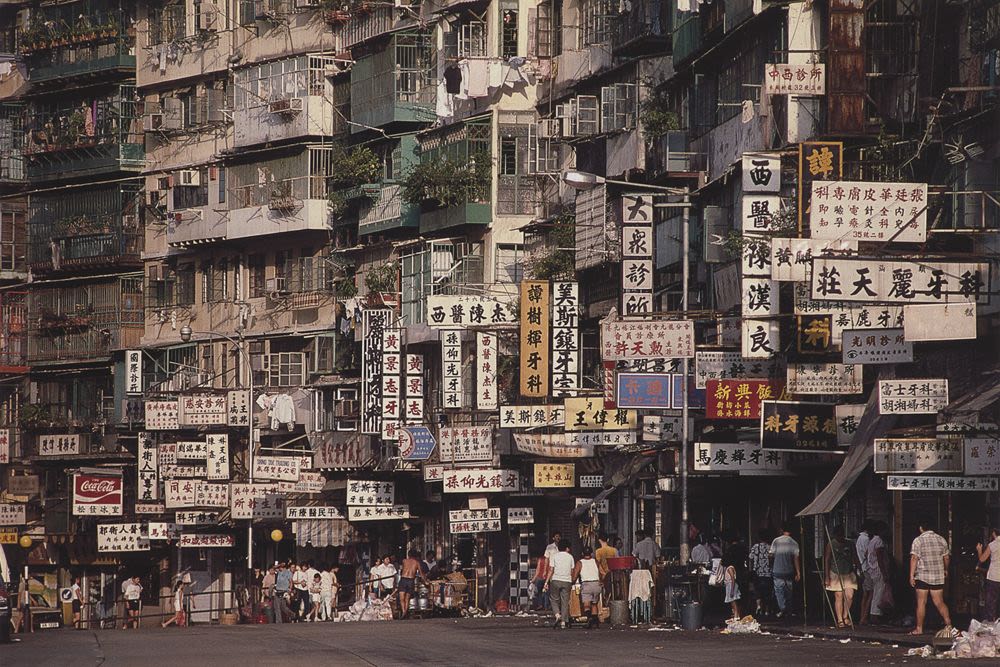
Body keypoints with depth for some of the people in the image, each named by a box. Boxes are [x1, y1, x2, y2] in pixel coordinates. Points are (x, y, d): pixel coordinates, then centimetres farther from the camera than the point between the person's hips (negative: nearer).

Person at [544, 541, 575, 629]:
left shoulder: (554, 557, 1)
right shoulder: (570, 557, 6)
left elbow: (551, 570, -4)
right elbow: (572, 571, 7)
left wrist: (546, 582, -1)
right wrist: (572, 582, 18)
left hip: (556, 580, -1)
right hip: (567, 581, 1)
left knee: (554, 599, 11)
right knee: (565, 601, 4)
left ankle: (557, 615, -12)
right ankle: (563, 621, 1)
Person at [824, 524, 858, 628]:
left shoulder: (849, 544, 7)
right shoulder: (831, 544, -1)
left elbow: (855, 559, 13)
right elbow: (826, 560, 0)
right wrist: (827, 576, -5)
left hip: (849, 574, 2)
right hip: (836, 575, -2)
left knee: (849, 596, -9)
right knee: (839, 597, -4)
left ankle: (845, 617, 11)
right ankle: (840, 620, 2)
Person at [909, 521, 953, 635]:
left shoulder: (918, 540, -5)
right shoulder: (941, 540, 8)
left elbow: (914, 558, -12)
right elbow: (946, 558, 15)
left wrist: (911, 575, -12)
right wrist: (946, 570, 32)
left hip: (922, 576, -4)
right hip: (938, 576, 4)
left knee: (921, 603, 1)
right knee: (939, 602, 8)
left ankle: (919, 628, 3)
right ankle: (948, 623, -5)